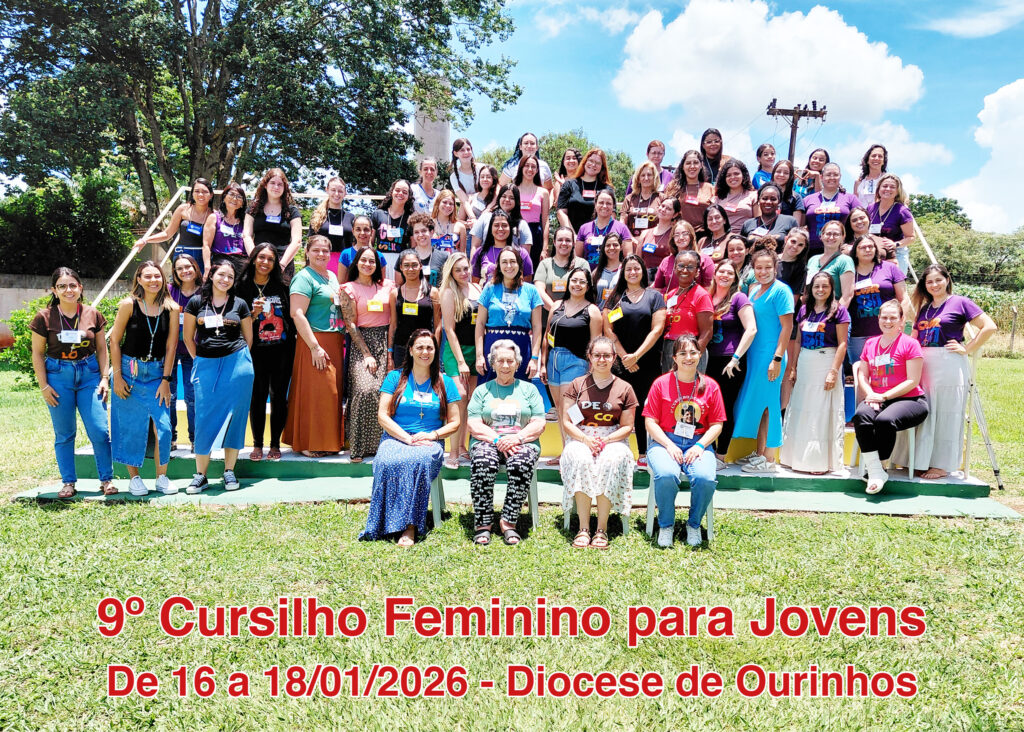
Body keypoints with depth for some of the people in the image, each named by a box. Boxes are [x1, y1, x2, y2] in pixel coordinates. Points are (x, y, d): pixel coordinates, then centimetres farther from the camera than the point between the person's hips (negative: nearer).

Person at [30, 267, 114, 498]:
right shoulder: (44, 317, -2)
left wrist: (104, 378, 1)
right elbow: (37, 353, 2)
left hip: (89, 374, 1)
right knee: (64, 434, 6)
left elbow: (101, 349, 8)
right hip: (58, 375, 0)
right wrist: (44, 386, -3)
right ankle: (68, 483, 18)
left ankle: (107, 479, 10)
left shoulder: (93, 315, 1)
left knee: (100, 431, -4)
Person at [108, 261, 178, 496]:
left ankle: (161, 477, 11)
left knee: (164, 426, -4)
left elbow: (171, 346, 0)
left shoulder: (171, 308, -1)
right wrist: (117, 376, -6)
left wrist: (165, 380, -3)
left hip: (157, 373, 1)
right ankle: (134, 477, 18)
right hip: (129, 371, -1)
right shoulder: (129, 304, -5)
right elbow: (114, 341, -2)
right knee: (131, 427, 3)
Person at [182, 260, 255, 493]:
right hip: (206, 365, 0)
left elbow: (248, 337, 14)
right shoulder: (196, 303, 5)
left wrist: (238, 359, 9)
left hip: (236, 363, 0)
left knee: (234, 416, 2)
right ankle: (200, 475, 7)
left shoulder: (239, 304, 7)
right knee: (205, 417, -1)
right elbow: (188, 337, 10)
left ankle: (229, 472, 12)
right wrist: (199, 361, 7)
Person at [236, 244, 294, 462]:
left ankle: (275, 444, 14)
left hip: (282, 349, 1)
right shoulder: (243, 287, 1)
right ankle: (257, 445, 12)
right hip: (257, 351, -1)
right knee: (258, 396, 1)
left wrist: (293, 344, 2)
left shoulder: (282, 286, 3)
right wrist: (254, 314, -17)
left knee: (279, 395, 4)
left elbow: (292, 315, 9)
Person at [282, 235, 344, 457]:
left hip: (335, 343, 8)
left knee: (333, 392, 10)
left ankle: (330, 441, 20)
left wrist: (342, 340, 16)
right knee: (314, 392, -6)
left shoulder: (332, 277, 17)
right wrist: (315, 347, -20)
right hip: (315, 342, -8)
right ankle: (308, 444, 4)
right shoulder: (304, 277, -8)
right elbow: (297, 314, -16)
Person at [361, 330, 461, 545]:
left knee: (418, 460, -37)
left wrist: (433, 435, -9)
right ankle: (389, 525, -29)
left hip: (430, 442, 0)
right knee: (388, 462, -35)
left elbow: (454, 423, 11)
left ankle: (410, 527, -34)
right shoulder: (395, 378, 10)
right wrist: (407, 438, -11)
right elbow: (382, 416, 2)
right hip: (395, 437, 1)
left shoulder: (445, 383, 12)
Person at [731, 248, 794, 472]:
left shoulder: (780, 290, -10)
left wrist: (777, 359, -19)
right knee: (756, 404, 13)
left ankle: (766, 459, 7)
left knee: (764, 404, -2)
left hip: (769, 356, -8)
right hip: (754, 355, 8)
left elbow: (787, 326, -14)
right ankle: (758, 453, 24)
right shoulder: (753, 289, 13)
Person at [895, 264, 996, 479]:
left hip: (949, 365, -6)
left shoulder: (960, 302, -1)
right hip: (924, 364, 6)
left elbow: (989, 327, -7)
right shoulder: (923, 309, 17)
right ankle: (924, 460, 17)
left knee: (946, 416, 0)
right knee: (926, 414, 8)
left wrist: (967, 349, -9)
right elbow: (913, 339, 24)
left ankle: (943, 465, 7)